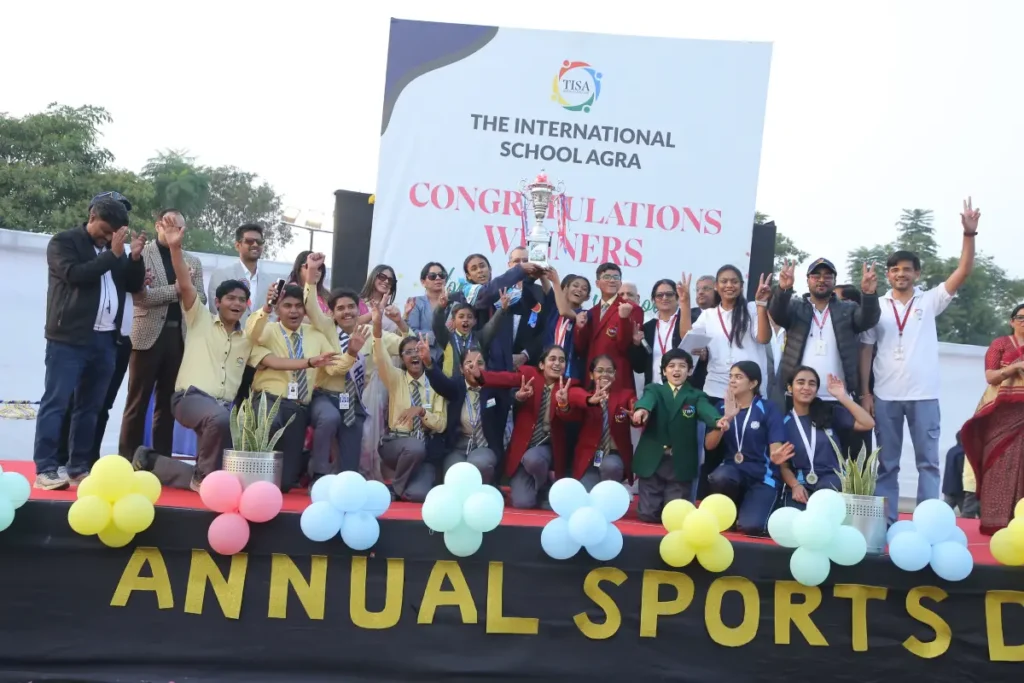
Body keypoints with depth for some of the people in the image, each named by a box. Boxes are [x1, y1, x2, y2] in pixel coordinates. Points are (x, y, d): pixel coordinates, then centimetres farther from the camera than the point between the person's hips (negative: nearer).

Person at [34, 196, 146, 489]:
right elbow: (75, 275, -18)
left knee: (90, 406, 8)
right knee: (56, 403, -6)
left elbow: (134, 285, 13)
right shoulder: (63, 242, -1)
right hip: (69, 338, -6)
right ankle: (45, 469, -5)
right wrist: (113, 255, -17)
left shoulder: (115, 249, 16)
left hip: (105, 339, 6)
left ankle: (79, 468, 13)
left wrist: (135, 257, -3)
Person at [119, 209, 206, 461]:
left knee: (167, 402, 9)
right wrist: (175, 289, -14)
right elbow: (140, 295, -12)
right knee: (138, 402, 0)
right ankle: (128, 460, 5)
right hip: (149, 335, -4)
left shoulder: (193, 262, 15)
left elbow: (201, 300, 8)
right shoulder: (142, 254, -1)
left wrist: (187, 286, -9)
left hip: (179, 337, 5)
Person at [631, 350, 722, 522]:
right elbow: (647, 400, -16)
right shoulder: (654, 390, 8)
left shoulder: (696, 396, 8)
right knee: (647, 514, 1)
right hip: (652, 461, 0)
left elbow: (706, 409, -13)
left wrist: (717, 420, -37)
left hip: (681, 464, 0)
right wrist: (641, 409, -41)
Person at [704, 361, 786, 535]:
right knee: (719, 478, -35)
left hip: (762, 476, -3)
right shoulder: (722, 407, 6)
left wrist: (776, 455, -36)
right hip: (732, 469, 3)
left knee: (750, 527, -27)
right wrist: (726, 418, -17)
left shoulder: (768, 408, -3)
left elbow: (775, 446, -11)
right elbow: (709, 445, -3)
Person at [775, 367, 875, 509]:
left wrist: (842, 397, -5)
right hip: (801, 483, -1)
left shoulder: (830, 413, 9)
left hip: (831, 479, 1)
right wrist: (795, 485, -12)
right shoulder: (784, 423, 7)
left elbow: (868, 424, -3)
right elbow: (783, 466, 7)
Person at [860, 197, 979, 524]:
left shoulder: (929, 301, 6)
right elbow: (866, 351, 5)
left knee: (928, 460, 3)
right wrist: (864, 393, -2)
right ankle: (886, 522, 12)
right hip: (885, 396, 0)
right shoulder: (877, 307, 7)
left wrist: (969, 234, -14)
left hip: (924, 395, 0)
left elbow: (963, 272, -3)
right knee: (887, 463, 6)